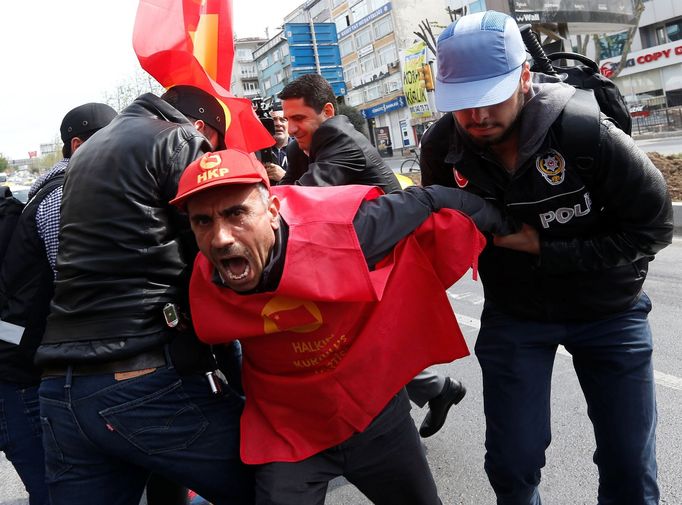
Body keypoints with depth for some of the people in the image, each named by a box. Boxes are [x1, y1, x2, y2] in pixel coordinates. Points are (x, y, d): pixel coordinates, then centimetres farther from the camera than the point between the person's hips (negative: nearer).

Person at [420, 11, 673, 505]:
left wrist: (544, 248, -23)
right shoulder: (442, 146, -14)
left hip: (608, 312, -1)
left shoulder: (584, 129, -25)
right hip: (514, 314, 2)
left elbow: (655, 226, -16)